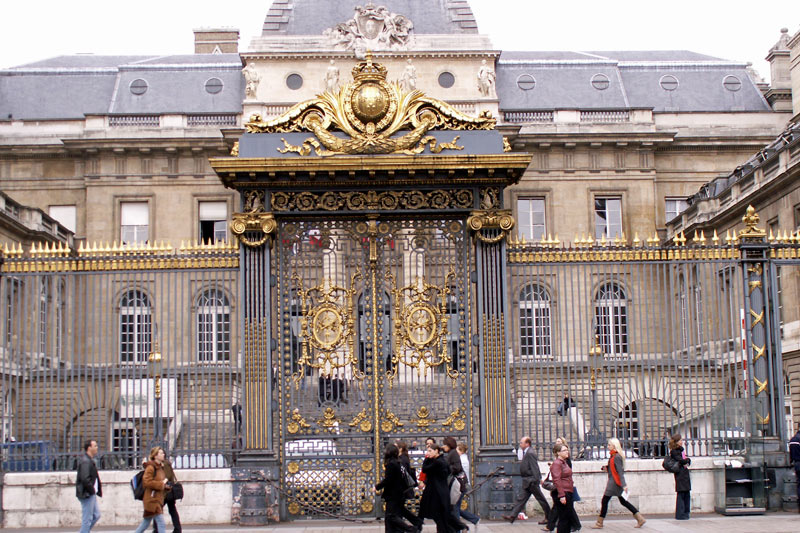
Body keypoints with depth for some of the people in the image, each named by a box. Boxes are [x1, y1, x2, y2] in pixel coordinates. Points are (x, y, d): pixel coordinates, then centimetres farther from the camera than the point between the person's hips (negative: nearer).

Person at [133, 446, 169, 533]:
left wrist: (166, 485, 6)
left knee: (146, 523, 16)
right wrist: (161, 484, -19)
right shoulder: (151, 467, -12)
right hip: (152, 500, -9)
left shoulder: (160, 467, 16)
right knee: (161, 524, -12)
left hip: (158, 500, 9)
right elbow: (147, 481, -21)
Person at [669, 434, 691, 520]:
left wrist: (687, 461, -3)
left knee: (687, 494, 9)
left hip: (686, 473, 9)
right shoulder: (674, 451, -10)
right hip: (680, 475, -9)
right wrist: (687, 460, -1)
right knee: (680, 494, -7)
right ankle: (680, 515, -4)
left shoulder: (681, 449, 18)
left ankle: (685, 513, 15)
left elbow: (688, 461, 18)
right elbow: (681, 461, -18)